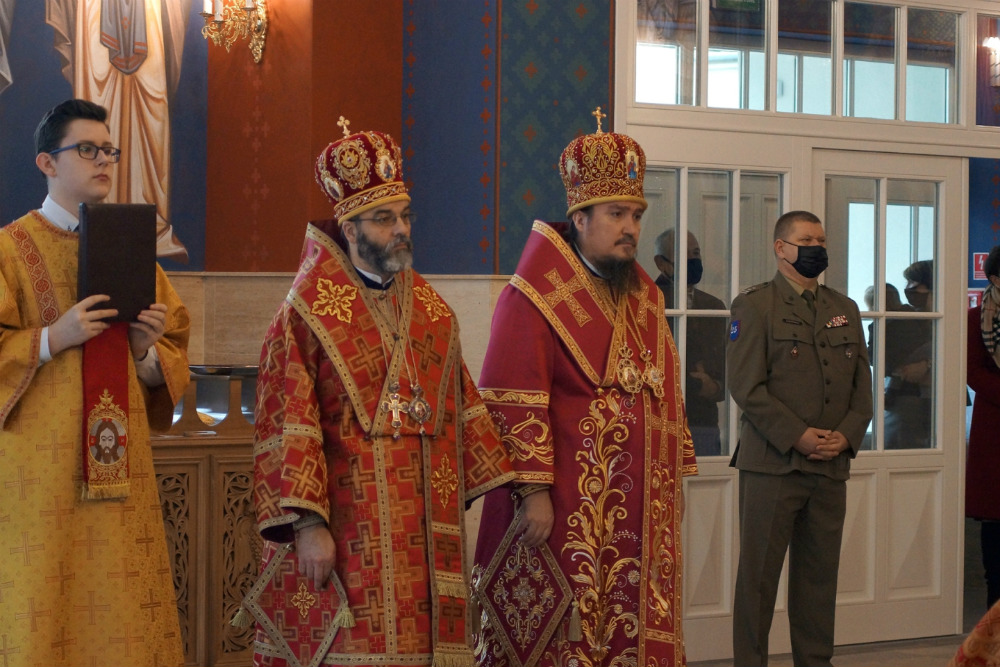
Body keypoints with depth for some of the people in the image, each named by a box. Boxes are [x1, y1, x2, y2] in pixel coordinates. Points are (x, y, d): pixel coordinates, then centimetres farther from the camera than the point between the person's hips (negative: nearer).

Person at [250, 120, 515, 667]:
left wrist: (501, 491, 13)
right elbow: (288, 426, -11)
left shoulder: (431, 310, 12)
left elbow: (461, 408, 16)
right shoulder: (309, 313, -5)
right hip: (346, 525, -5)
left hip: (425, 528, 5)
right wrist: (307, 524, -18)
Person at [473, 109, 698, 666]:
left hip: (640, 507, 7)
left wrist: (676, 475, 16)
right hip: (566, 508, -7)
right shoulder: (535, 298, -9)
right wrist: (533, 490, -20)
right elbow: (513, 404, -15)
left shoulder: (644, 296, 14)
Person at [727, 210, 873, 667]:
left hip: (832, 465, 5)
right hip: (772, 463, -5)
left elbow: (862, 384, 15)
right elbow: (745, 386, -10)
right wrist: (797, 436, -15)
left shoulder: (845, 309, 16)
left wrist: (847, 434, -3)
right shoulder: (754, 305, -2)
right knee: (758, 575, 0)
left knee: (820, 574, 9)